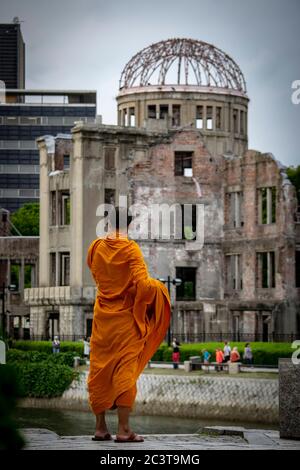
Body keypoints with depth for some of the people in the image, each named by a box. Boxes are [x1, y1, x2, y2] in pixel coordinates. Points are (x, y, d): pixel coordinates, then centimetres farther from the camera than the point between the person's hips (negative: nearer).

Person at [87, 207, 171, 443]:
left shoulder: (96, 247, 2)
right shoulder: (130, 249, -13)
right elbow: (143, 284, -19)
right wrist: (157, 285, 0)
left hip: (102, 317, 4)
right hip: (126, 317, -4)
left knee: (99, 369, 10)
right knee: (125, 370, -1)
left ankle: (100, 427, 13)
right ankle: (123, 430, -3)